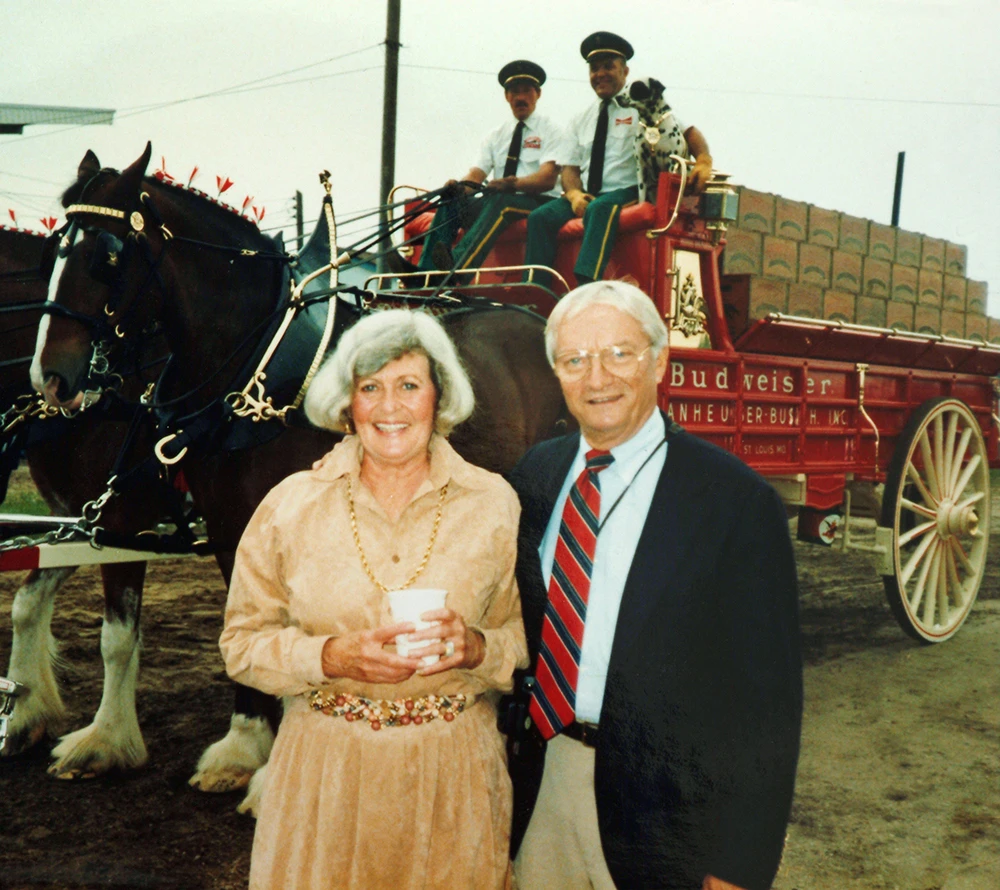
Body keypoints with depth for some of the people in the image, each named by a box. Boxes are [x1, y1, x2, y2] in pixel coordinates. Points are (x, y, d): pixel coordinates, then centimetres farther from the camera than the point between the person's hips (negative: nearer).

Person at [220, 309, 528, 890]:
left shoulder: (494, 503, -1)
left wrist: (475, 647, -19)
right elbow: (243, 641, 0)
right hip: (324, 774, 0)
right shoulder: (291, 505, -1)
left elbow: (527, 638, 2)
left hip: (453, 774, 0)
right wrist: (331, 657, -17)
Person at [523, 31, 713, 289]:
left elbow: (689, 133, 3)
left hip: (626, 193, -4)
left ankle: (586, 286, -50)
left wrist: (704, 161, -18)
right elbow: (569, 167, 13)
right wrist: (574, 194, -11)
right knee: (540, 217, -21)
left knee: (600, 209, -38)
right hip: (586, 196, 5)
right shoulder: (580, 120, 20)